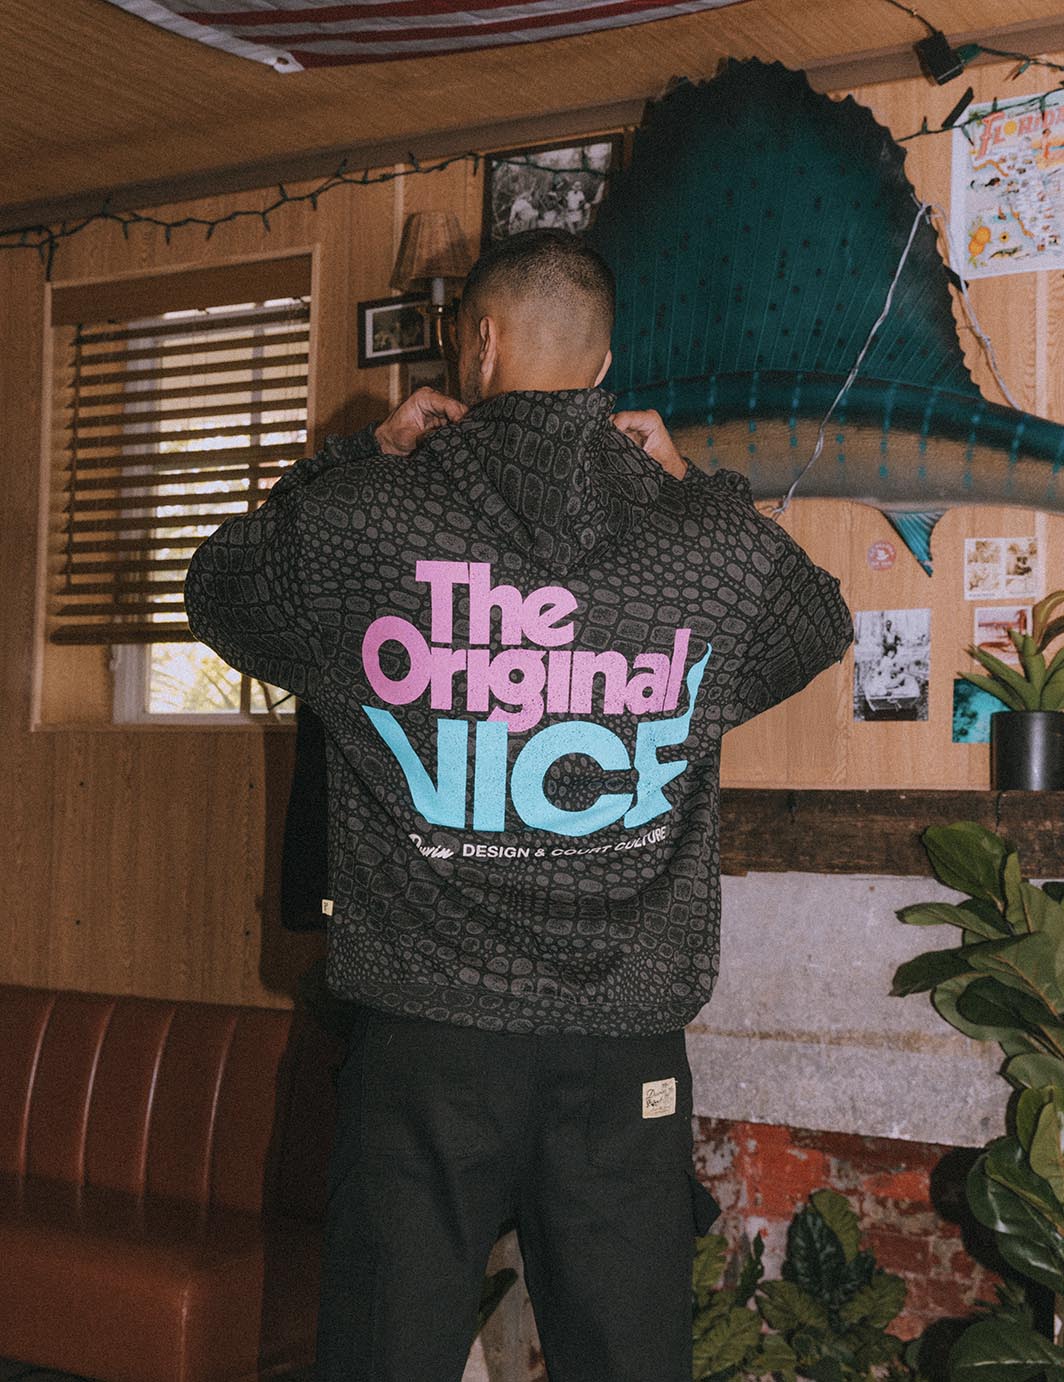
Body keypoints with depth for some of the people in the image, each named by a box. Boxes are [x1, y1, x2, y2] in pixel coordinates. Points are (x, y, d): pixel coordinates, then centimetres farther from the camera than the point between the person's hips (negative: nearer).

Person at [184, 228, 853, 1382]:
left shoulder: (359, 519, -8)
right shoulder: (717, 548, -4)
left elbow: (218, 588, 14)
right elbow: (824, 626, 19)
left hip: (423, 1038, -1)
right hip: (625, 1053, 1)